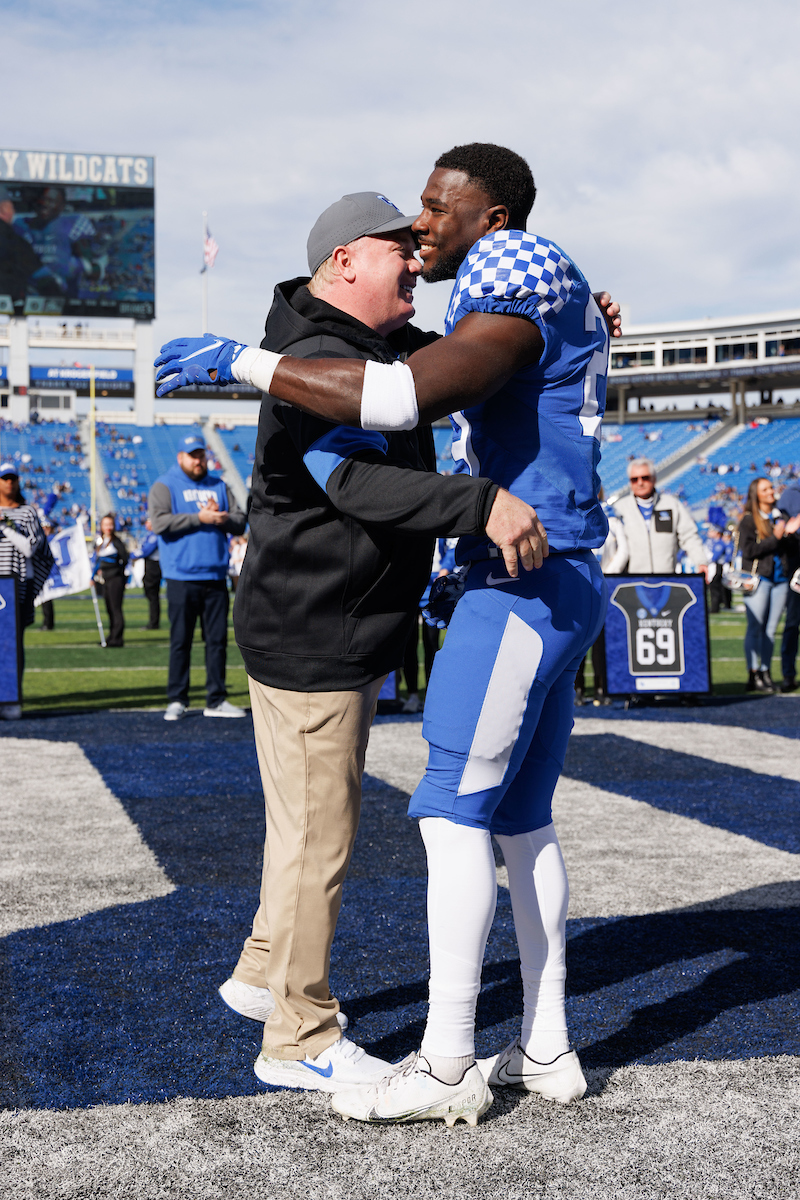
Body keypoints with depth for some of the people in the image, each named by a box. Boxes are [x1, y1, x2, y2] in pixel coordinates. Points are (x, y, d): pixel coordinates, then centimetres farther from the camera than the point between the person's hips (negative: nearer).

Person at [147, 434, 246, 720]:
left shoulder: (219, 486, 17)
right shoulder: (164, 486, 4)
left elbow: (240, 523, 12)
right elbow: (159, 522, -12)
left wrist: (222, 518, -9)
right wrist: (199, 518, -16)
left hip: (216, 577, 4)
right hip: (182, 578, -4)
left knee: (218, 639, 5)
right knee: (180, 640, -1)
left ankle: (216, 701, 12)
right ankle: (177, 700, 6)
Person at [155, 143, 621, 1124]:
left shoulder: (515, 299, -14)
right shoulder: (551, 294, 19)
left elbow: (405, 396, -30)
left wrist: (240, 362, -23)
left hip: (523, 583, -10)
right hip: (557, 587, 10)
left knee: (453, 811, -6)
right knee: (520, 820, 12)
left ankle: (445, 1065, 0)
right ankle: (545, 1050, 18)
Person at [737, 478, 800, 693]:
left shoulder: (779, 517, 15)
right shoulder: (749, 520, -1)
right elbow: (748, 550, -11)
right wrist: (775, 538, -11)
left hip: (779, 578, 5)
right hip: (757, 577, -5)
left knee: (770, 629, 5)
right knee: (755, 627, -6)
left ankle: (765, 673, 10)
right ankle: (753, 676, -4)